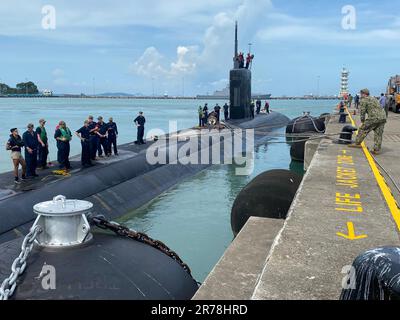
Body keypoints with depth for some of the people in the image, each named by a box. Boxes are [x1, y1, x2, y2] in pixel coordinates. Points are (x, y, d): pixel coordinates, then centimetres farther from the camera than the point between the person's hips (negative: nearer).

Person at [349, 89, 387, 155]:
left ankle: (357, 143, 12)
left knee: (363, 129, 7)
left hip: (374, 117, -7)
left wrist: (363, 121, 11)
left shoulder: (363, 100, 2)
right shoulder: (373, 98, 28)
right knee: (378, 134, 8)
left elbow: (362, 112, -1)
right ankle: (377, 149, 9)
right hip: (383, 117, 7)